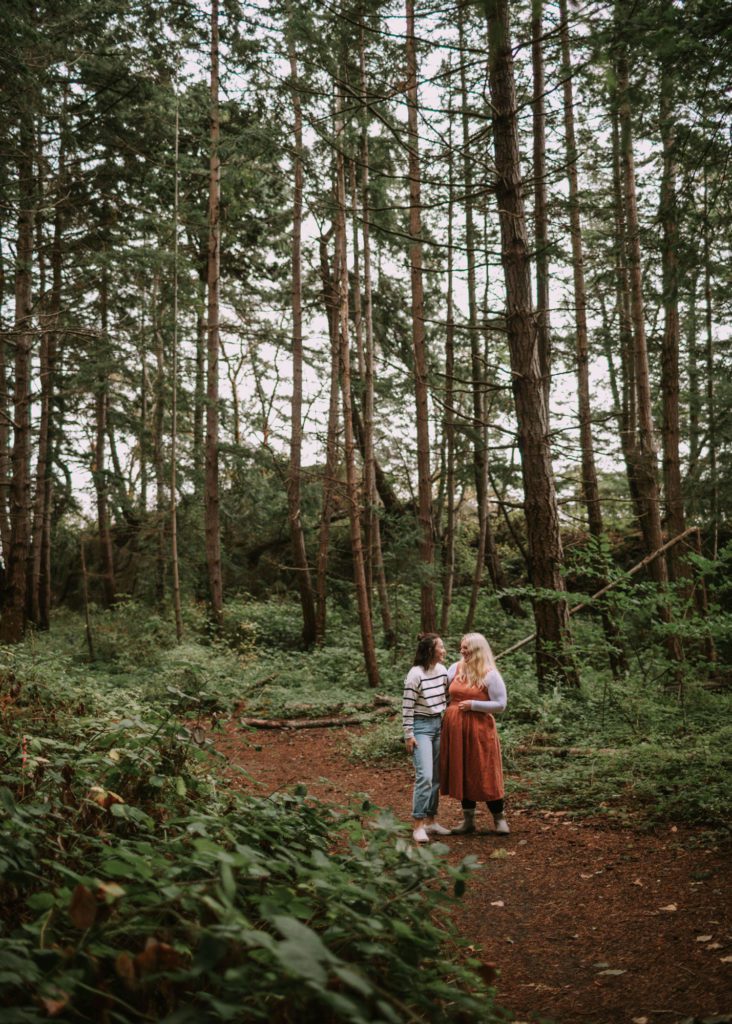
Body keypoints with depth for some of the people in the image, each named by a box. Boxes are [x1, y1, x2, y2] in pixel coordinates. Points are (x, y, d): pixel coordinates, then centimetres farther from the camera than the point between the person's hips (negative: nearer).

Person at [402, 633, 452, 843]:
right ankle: (418, 825, -8)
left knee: (436, 778, 10)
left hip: (438, 725, 7)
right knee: (424, 776, -15)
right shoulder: (415, 674, -16)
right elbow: (407, 706, -14)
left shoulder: (442, 670, 4)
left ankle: (430, 821, 19)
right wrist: (408, 735, -14)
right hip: (421, 726, -7)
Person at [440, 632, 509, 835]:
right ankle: (468, 820, 22)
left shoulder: (490, 675, -8)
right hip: (455, 729, 5)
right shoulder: (455, 668, 6)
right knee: (462, 774, 10)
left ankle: (499, 819, 14)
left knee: (485, 776, 0)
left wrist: (473, 705, -14)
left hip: (479, 729, -5)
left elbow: (500, 704, -10)